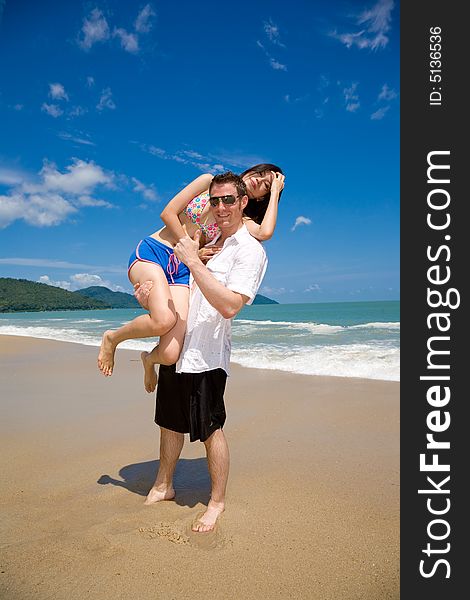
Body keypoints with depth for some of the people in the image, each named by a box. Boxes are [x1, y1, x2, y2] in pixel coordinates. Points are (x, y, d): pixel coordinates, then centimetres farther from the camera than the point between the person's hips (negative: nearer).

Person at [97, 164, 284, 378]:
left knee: (170, 356, -18)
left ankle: (149, 359, 22)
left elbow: (265, 232, -12)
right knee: (164, 321, -33)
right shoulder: (209, 181, 8)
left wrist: (275, 191, 1)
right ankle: (112, 337, -1)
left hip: (182, 270, 2)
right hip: (151, 252, -2)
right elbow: (168, 213, 2)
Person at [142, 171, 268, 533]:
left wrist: (193, 260, -23)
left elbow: (229, 305, -25)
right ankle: (163, 486, 38)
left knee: (210, 428, 2)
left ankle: (218, 502, 22)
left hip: (205, 354, -8)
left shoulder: (250, 250, -11)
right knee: (170, 422, 19)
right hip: (177, 346, 8)